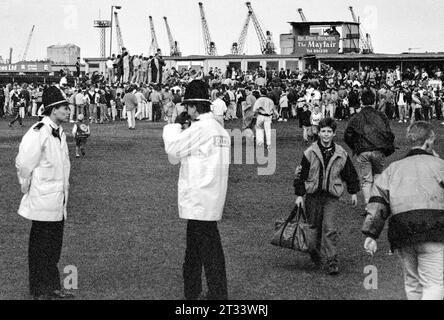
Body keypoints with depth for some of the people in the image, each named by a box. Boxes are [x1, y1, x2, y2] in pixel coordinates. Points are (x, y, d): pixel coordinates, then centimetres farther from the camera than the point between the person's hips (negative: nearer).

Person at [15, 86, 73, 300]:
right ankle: (39, 290, 11)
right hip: (43, 202, -8)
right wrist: (28, 189, -7)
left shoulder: (60, 133, 10)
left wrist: (64, 190, 15)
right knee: (40, 247, 2)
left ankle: (53, 287, 24)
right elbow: (23, 164, -16)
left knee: (55, 247, 14)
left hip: (58, 202, 8)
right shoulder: (38, 134, -18)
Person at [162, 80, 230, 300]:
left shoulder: (200, 128, -15)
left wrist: (176, 125, 3)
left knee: (209, 250, -4)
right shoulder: (220, 130, 12)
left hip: (199, 199, -9)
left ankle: (218, 293, -1)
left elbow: (173, 148, -11)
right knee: (193, 251, 17)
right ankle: (192, 292, 25)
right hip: (213, 199, 9)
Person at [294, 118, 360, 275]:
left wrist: (353, 193, 17)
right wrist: (299, 195, -3)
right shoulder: (310, 153, -4)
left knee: (329, 229, -12)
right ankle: (315, 252, 36)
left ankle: (333, 263, -9)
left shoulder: (341, 154, 0)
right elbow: (301, 174, 1)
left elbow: (350, 174, 14)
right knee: (314, 227, 10)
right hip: (313, 195, 1)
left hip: (331, 197, -1)